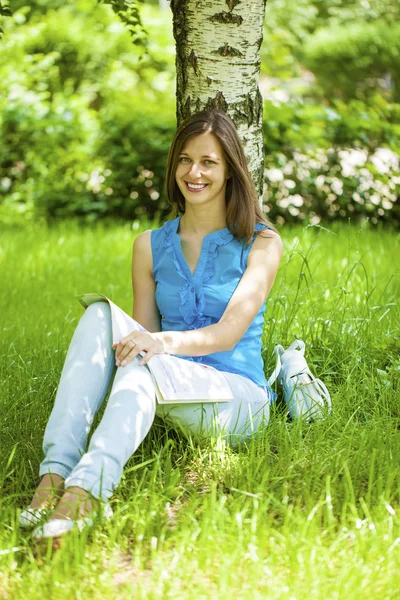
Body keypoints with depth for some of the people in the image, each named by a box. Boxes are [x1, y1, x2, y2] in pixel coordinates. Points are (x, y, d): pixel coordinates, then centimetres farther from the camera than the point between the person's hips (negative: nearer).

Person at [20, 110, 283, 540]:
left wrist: (167, 343, -30)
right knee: (99, 315, -23)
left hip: (238, 398, -4)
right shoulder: (151, 246, 14)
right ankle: (56, 472, -38)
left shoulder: (261, 242, 2)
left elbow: (231, 331, -11)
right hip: (169, 387, 4)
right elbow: (145, 332, 11)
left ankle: (86, 492, -56)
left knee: (143, 362, -35)